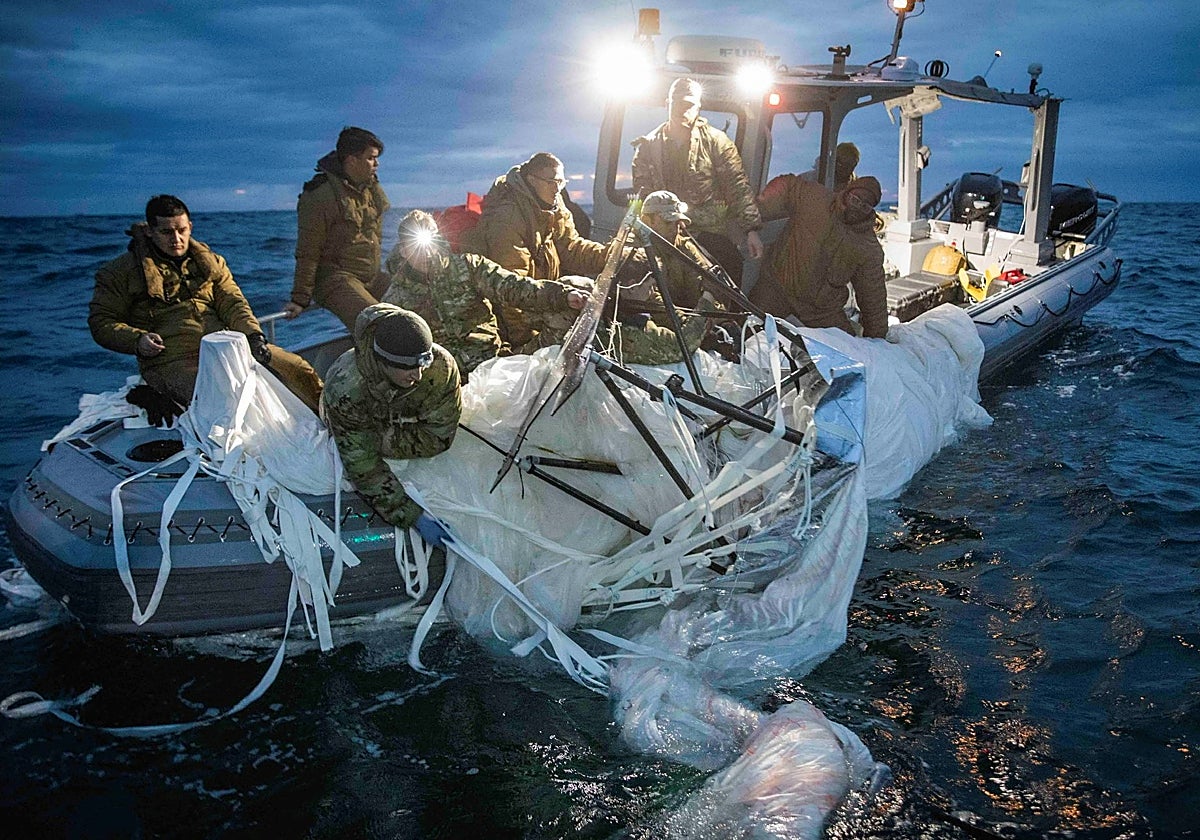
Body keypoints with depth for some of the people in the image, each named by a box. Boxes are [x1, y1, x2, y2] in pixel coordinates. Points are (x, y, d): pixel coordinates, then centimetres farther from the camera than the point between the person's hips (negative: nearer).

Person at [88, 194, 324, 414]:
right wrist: (137, 340, -13)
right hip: (172, 362, -4)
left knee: (298, 369, -7)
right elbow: (101, 322, 7)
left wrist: (253, 335, -10)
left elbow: (232, 303, 10)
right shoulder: (121, 272, 7)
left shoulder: (210, 261, 19)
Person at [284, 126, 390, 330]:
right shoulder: (319, 196, -12)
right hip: (335, 279, -8)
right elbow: (307, 253, -11)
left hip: (372, 277, 8)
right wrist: (300, 299, -11)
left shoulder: (373, 190, 11)